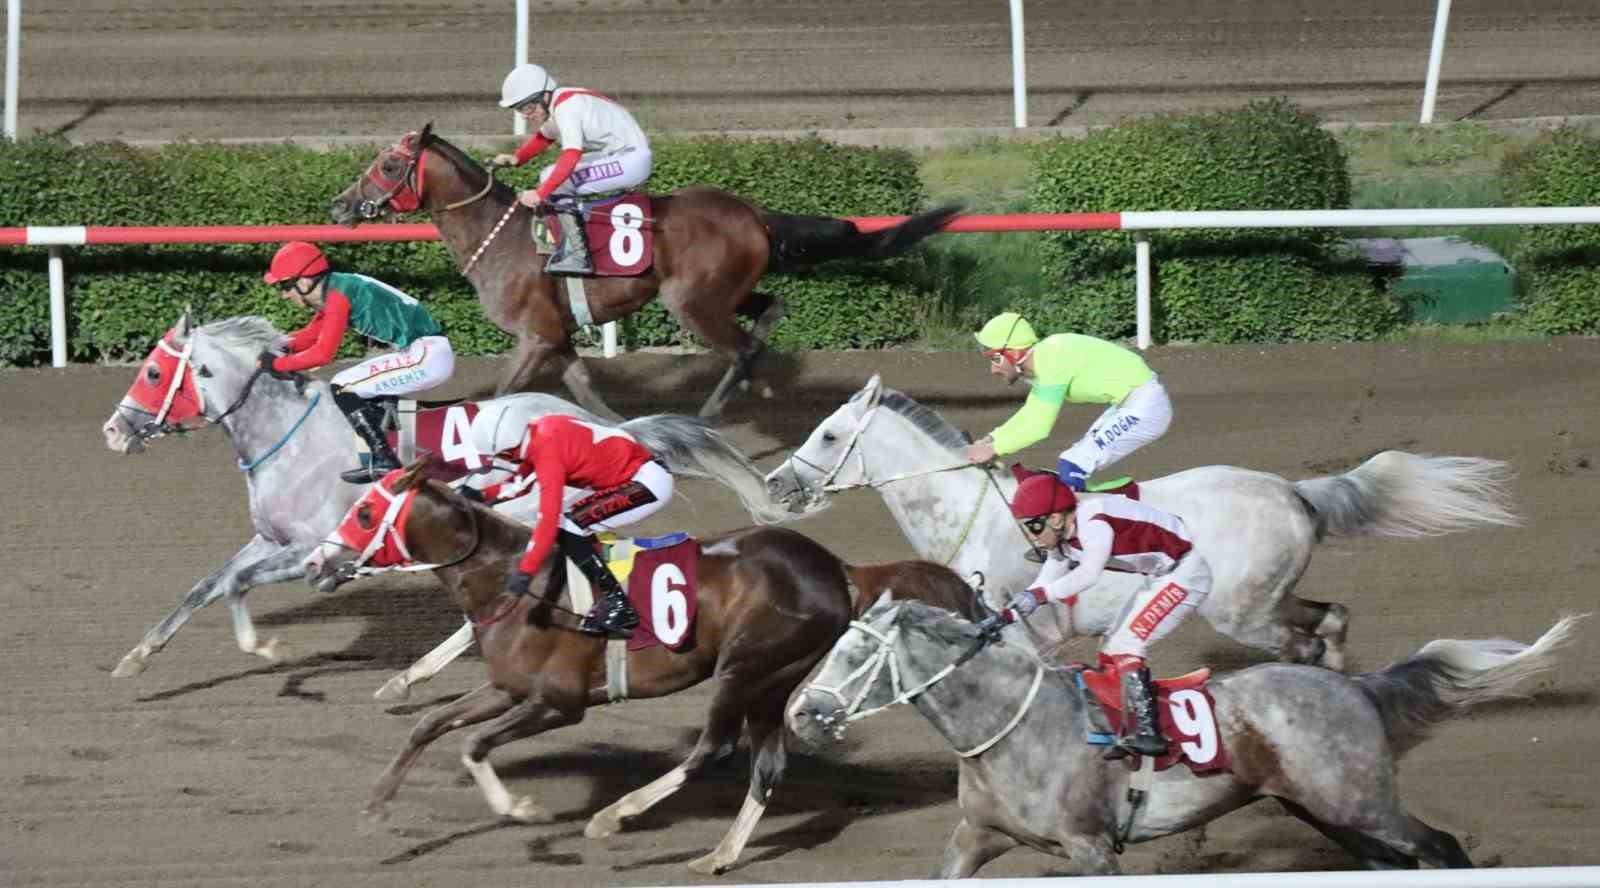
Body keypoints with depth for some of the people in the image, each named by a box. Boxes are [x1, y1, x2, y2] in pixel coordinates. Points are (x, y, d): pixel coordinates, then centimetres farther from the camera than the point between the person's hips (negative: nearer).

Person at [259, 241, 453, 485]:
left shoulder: (338, 294, -14)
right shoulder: (335, 289, 14)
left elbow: (323, 353, -19)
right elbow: (310, 336, 24)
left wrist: (276, 364, -11)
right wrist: (272, 348, 9)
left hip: (427, 353, -10)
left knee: (343, 388, -9)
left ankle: (385, 462, -11)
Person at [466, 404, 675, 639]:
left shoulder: (548, 450, -24)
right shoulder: (539, 432, 3)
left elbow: (548, 517, -28)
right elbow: (520, 481, 20)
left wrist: (524, 571, -28)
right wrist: (484, 496, 6)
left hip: (650, 482, -10)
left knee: (568, 528, -18)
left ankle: (617, 604, -15)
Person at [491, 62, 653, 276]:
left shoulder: (566, 108, -22)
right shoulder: (554, 106, 8)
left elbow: (570, 157, -32)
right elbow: (541, 138, 27)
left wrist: (540, 194, -36)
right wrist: (516, 159, 9)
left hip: (631, 160, -11)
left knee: (557, 182, -18)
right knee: (550, 176, 14)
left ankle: (577, 255, -19)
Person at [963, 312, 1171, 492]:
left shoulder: (1051, 362, -21)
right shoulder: (1045, 355, 8)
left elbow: (1039, 427, -19)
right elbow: (1030, 415, 19)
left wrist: (992, 449, -11)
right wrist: (990, 440, 9)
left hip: (1144, 407, -10)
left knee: (1071, 467, -14)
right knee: (1073, 467, 14)